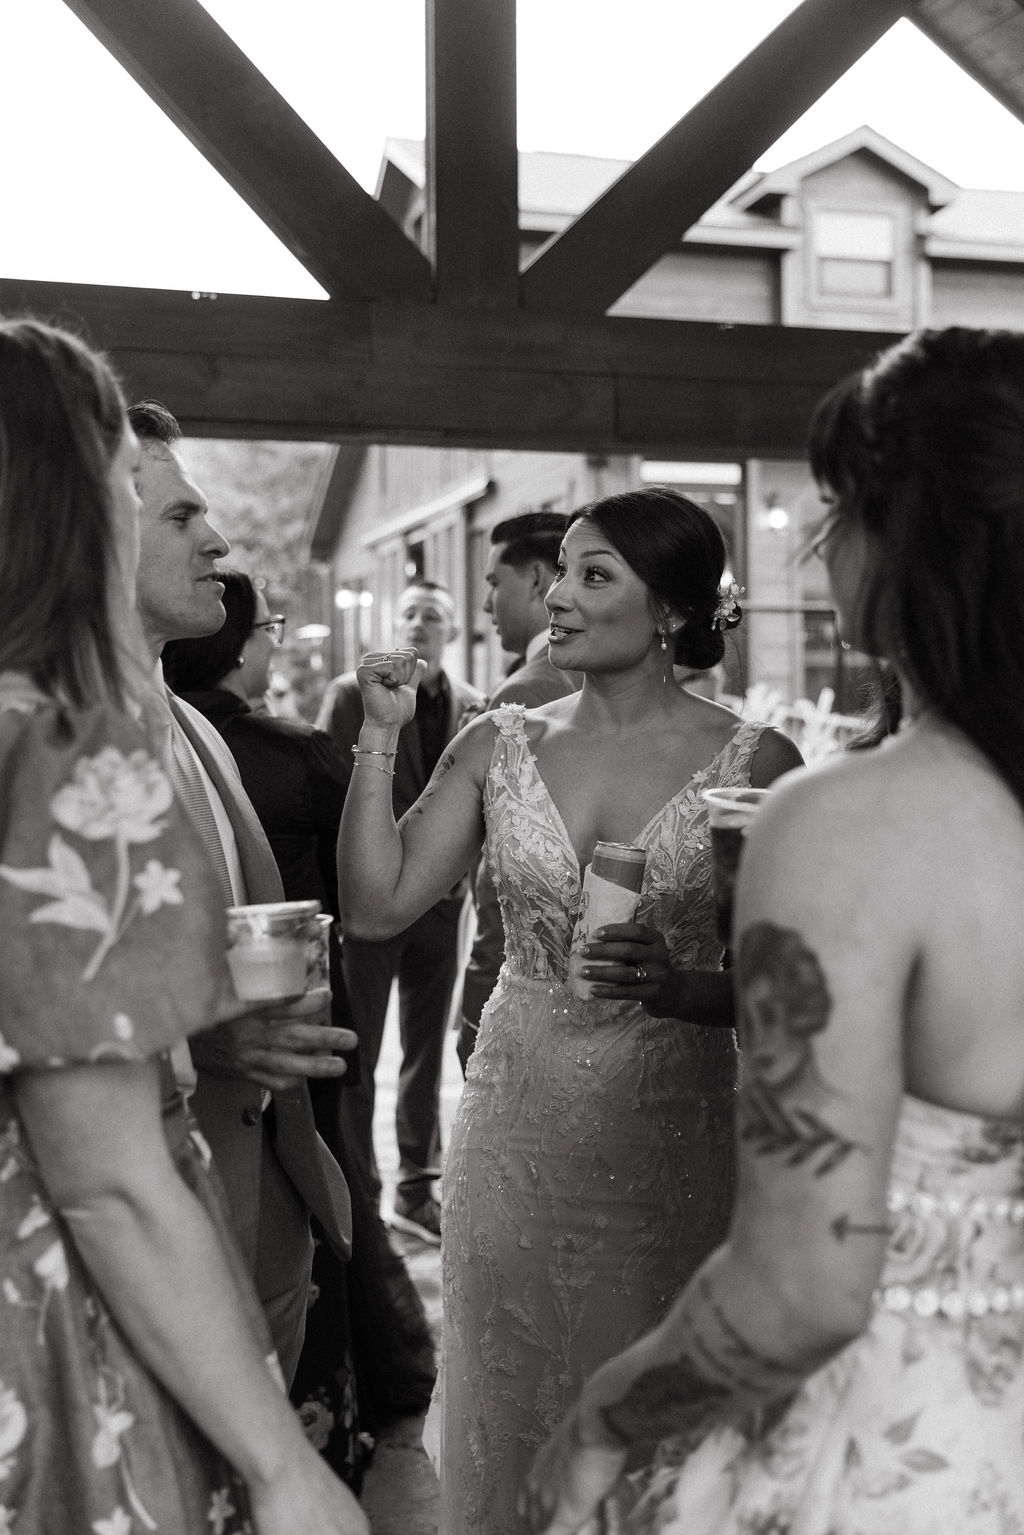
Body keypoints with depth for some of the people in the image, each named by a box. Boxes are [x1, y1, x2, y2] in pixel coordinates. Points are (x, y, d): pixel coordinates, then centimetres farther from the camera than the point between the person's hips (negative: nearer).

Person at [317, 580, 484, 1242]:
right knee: (356, 1056, 4)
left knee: (427, 1054, 13)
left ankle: (418, 1189, 25)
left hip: (440, 898, 3)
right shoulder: (353, 693, -3)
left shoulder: (475, 707, 6)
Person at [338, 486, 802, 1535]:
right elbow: (377, 906, -4)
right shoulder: (499, 746, 2)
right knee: (512, 1403, 16)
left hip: (673, 1130, -2)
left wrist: (681, 986, -22)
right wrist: (379, 738, -8)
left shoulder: (755, 762, -6)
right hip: (518, 1128, 3)